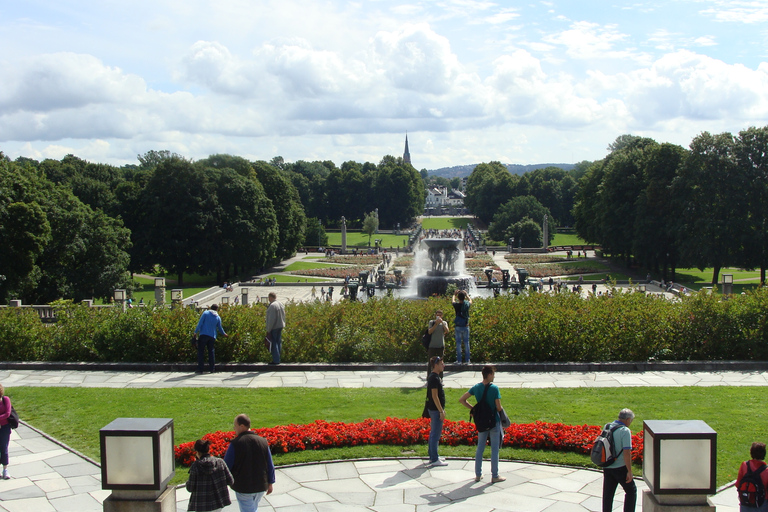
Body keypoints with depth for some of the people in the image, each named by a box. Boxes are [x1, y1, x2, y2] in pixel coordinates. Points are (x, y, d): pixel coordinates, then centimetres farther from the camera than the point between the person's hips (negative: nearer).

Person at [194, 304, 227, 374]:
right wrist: (224, 334, 35)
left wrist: (196, 332, -5)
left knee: (201, 351, 1)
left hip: (203, 335, -3)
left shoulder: (205, 313, -1)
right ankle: (212, 369, 12)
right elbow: (220, 328, 17)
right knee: (211, 351, 14)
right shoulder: (218, 317, 8)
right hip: (212, 336, 3)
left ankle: (200, 369, -3)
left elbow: (200, 323, -7)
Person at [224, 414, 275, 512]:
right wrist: (270, 483, 15)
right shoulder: (263, 442, 0)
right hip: (261, 487, 5)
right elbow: (270, 466, 5)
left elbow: (226, 466, -9)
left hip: (243, 488, -5)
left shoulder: (235, 444, -15)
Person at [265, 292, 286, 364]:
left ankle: (276, 360, -3)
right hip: (280, 326, 9)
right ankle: (278, 359, 18)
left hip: (274, 327, -9)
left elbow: (271, 319, -20)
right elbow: (283, 316, 15)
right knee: (279, 342, 13)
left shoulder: (272, 305, -18)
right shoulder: (281, 304, 10)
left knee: (274, 343, -4)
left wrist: (268, 329, -15)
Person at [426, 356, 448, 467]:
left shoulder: (435, 377, 13)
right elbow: (434, 396, -22)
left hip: (435, 409, 11)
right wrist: (441, 411, -21)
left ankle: (432, 457, 25)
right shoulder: (434, 378, -19)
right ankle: (434, 460, 0)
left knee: (433, 433, 16)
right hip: (435, 409, -11)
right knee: (435, 434, -5)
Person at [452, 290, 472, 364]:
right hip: (466, 327, 2)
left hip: (458, 327, -1)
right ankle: (467, 360, 8)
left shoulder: (456, 305, -9)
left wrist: (455, 294, 30)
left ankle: (459, 360, 4)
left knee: (458, 343, 3)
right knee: (466, 343, 8)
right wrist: (466, 294, 29)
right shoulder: (467, 304, -5)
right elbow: (470, 300, 20)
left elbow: (453, 300, 16)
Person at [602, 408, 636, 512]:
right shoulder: (625, 431, -16)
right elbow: (626, 452, -21)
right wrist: (629, 471, -16)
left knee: (607, 494, 12)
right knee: (631, 491, 12)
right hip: (620, 468, -6)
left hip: (607, 467, 6)